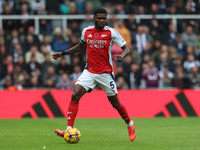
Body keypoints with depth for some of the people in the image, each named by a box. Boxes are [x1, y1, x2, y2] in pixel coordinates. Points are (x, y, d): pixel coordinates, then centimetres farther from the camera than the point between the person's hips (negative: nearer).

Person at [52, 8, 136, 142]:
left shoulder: (111, 33, -7)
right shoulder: (86, 31, 4)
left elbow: (126, 48, -5)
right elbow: (81, 46, 24)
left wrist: (121, 56, -28)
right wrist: (63, 53, 19)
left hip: (106, 73, -3)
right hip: (89, 72, 3)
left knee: (115, 102, 6)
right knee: (75, 95, -17)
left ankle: (130, 124, 34)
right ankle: (69, 129, -20)